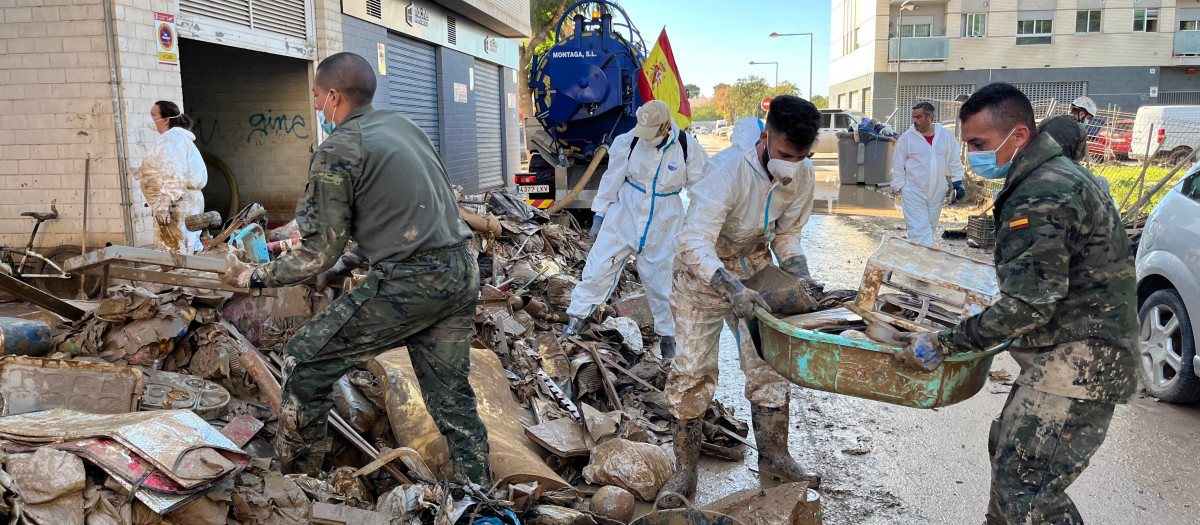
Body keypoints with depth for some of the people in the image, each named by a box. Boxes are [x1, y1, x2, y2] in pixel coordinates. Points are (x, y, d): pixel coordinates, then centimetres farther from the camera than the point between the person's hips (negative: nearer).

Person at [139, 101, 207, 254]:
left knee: (172, 252, -12)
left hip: (176, 205, -11)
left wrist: (163, 205, -26)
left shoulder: (170, 139, -10)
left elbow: (173, 176, -22)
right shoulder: (177, 138, 23)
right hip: (185, 203, 11)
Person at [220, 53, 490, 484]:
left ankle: (295, 476, 18)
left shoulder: (337, 150, -7)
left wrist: (254, 277, 7)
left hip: (411, 283, -8)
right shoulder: (401, 124, 16)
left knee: (305, 358, 6)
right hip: (462, 271, 8)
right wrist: (355, 260, 27)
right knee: (451, 396, 16)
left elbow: (319, 255, -7)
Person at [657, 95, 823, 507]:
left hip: (755, 276, 5)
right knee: (692, 372, -4)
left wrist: (804, 283, -14)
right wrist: (732, 290, -51)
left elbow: (787, 237, 2)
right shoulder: (727, 171, -33)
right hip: (703, 276, -5)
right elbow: (695, 244, -38)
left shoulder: (803, 177, -12)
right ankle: (685, 470, 10)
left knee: (770, 365, 6)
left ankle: (773, 457, 24)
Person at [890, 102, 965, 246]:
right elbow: (898, 165, 0)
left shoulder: (946, 135, 2)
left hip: (937, 192, 3)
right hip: (913, 192, -3)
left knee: (931, 228, 15)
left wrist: (958, 182, 8)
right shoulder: (906, 138, -5)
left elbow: (954, 160, 12)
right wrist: (900, 187, -3)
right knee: (919, 231, -12)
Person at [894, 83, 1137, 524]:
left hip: (1077, 363, -11)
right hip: (1070, 353, 11)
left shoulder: (1042, 198, -23)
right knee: (1007, 448, 19)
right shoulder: (1058, 175, 12)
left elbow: (1027, 305, -27)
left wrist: (943, 346, -21)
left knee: (1023, 489, -9)